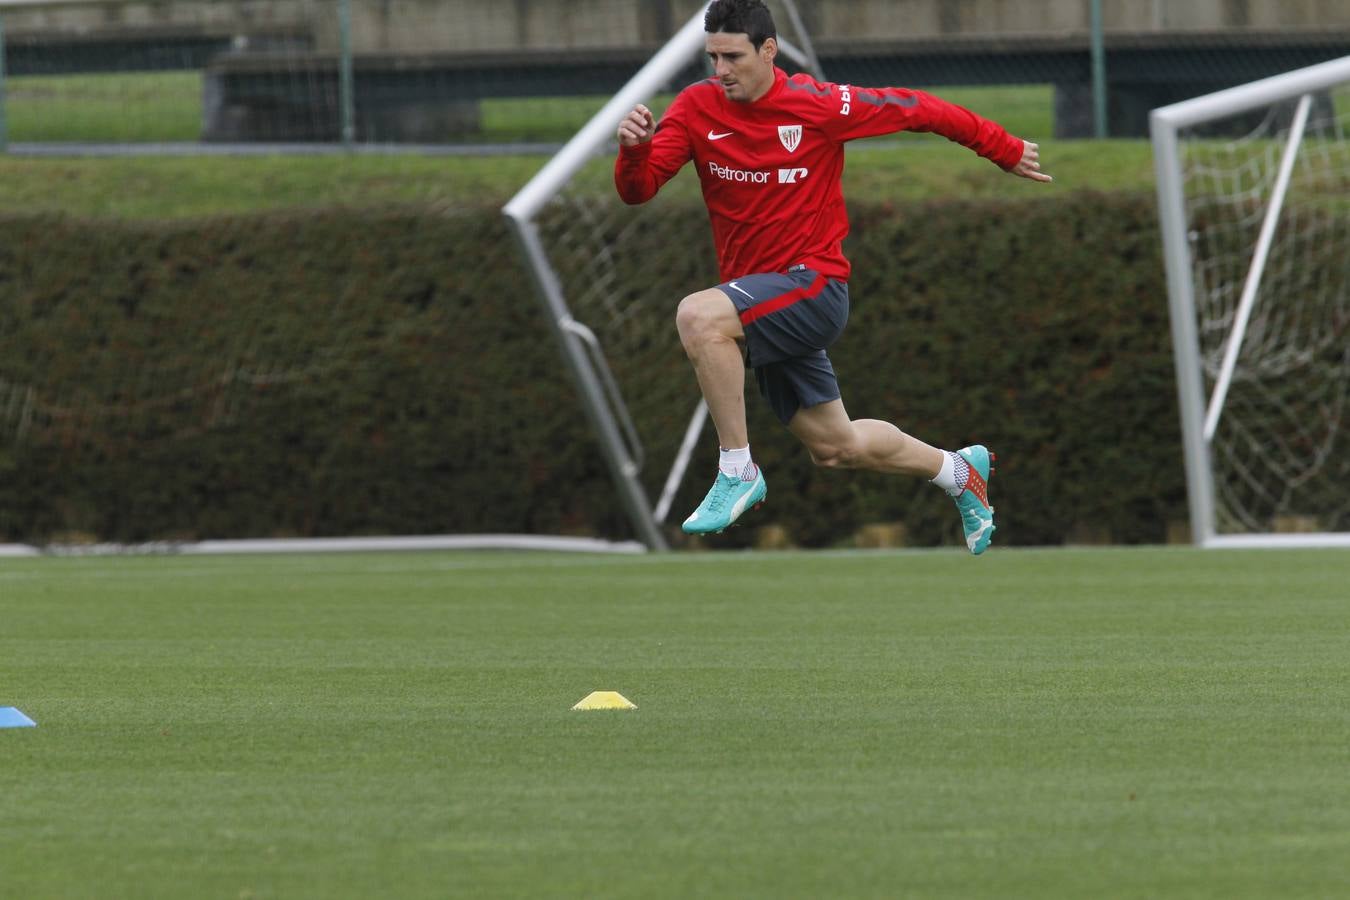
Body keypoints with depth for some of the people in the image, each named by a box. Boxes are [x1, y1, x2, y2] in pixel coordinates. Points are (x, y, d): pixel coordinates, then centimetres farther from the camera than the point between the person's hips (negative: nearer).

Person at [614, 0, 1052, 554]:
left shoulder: (820, 106, -12)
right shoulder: (696, 108, -2)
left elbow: (915, 110, 0)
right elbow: (637, 191, -7)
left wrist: (1005, 151, 9)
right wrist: (633, 149, -30)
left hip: (813, 284, -6)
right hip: (760, 308, 6)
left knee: (699, 317, -32)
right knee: (834, 447, 15)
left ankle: (737, 473, -22)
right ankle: (959, 472, 41)